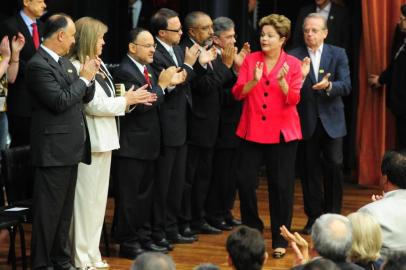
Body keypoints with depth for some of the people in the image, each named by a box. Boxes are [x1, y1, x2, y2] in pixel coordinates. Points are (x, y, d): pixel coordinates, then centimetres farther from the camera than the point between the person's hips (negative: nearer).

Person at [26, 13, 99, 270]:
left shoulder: (64, 62, 13)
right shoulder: (38, 65, -15)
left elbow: (86, 97, 16)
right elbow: (60, 102, -21)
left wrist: (89, 77, -2)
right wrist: (84, 78, -12)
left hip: (70, 148, 9)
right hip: (53, 150, -9)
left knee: (65, 209, 16)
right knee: (49, 209, -2)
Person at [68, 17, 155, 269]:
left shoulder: (99, 66, 13)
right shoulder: (77, 68, -16)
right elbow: (94, 105, -20)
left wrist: (132, 99, 1)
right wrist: (127, 100, -9)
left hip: (103, 140, 9)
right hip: (89, 143, -9)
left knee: (98, 200, 14)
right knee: (86, 200, -3)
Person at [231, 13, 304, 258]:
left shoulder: (293, 64, -1)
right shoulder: (250, 60, 4)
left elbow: (293, 99, -9)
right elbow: (238, 93, -3)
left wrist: (282, 81, -25)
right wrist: (254, 80, -20)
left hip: (282, 132, -2)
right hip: (252, 130, 2)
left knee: (281, 186, 0)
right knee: (245, 180, -2)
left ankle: (280, 240, 10)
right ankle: (252, 229, 20)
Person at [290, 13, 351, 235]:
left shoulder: (338, 54, 2)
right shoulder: (294, 56, 0)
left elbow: (346, 85, -7)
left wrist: (328, 85, -26)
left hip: (331, 119, 0)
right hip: (307, 121, 0)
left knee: (334, 167, -2)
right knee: (310, 169, 5)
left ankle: (332, 215, 11)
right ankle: (314, 216, 15)